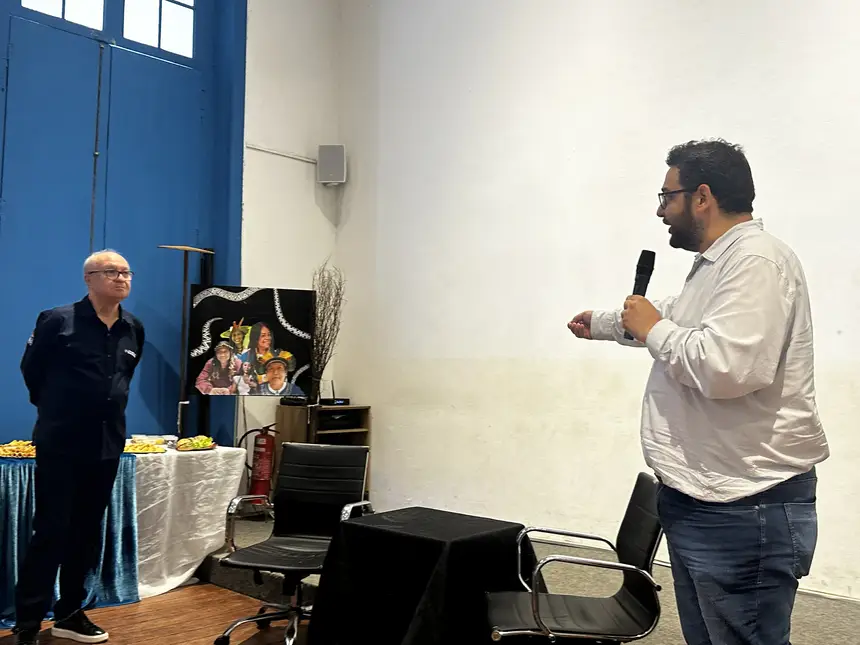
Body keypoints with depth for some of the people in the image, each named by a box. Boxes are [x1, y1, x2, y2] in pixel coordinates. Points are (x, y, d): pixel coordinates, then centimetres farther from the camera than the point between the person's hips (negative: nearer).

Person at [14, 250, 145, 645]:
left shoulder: (133, 329, 5)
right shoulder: (57, 321, -10)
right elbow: (31, 369, 3)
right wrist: (54, 408, 13)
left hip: (107, 445, 5)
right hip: (60, 444, -5)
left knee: (87, 533, 12)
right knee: (51, 532, -3)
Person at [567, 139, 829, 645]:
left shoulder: (756, 260, -17)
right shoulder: (715, 264, 17)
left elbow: (725, 367, -32)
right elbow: (672, 319, 37)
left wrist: (653, 330, -15)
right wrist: (602, 323, 50)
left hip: (746, 510, -11)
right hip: (700, 500, 11)